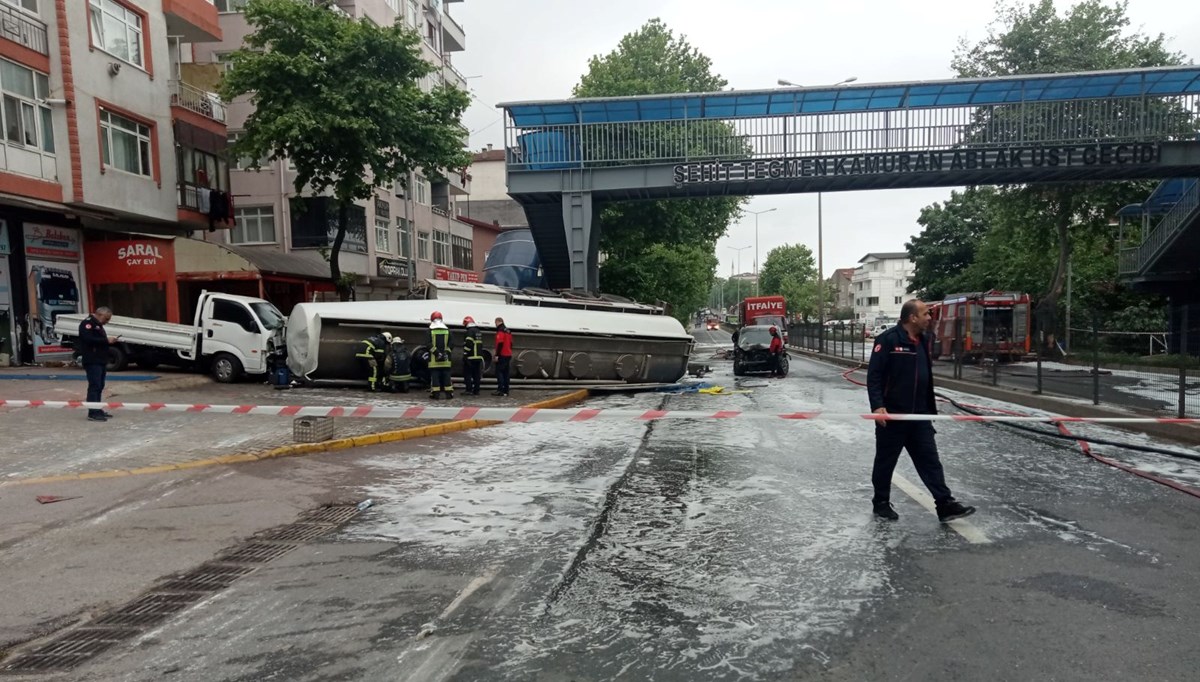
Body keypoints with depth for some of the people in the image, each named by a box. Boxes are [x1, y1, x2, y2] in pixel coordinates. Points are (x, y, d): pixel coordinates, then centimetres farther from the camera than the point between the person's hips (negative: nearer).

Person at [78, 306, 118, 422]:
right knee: (94, 386, -11)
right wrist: (106, 340, -19)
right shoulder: (87, 323, -9)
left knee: (100, 386, 12)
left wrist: (109, 341, 6)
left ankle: (98, 410, 17)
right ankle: (93, 413, -11)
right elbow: (88, 339, -23)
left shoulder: (98, 325, 22)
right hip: (92, 361, -10)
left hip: (100, 361, 10)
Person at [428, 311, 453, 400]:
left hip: (434, 358, -2)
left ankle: (436, 393, -2)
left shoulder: (430, 330, -2)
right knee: (446, 375, 7)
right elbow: (450, 344, 1)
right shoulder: (447, 330, 7)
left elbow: (429, 345, -10)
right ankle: (448, 392, 6)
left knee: (435, 375, 0)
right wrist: (446, 353, -4)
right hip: (446, 359, 3)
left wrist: (437, 353, -11)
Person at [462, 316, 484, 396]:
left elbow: (468, 344, -19)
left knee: (467, 374, -3)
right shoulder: (478, 332, 18)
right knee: (477, 374, 10)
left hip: (471, 357, -8)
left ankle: (469, 390, -8)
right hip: (479, 357, 8)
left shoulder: (470, 331, -11)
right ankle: (476, 390, 12)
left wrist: (465, 354, -15)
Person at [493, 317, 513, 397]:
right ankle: (506, 390, 10)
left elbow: (500, 344, -19)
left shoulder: (500, 331, -11)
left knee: (499, 372, -7)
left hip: (502, 355, -9)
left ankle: (500, 390, -13)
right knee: (506, 373, 10)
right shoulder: (508, 331, 18)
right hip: (508, 355, 9)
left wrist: (497, 355, -19)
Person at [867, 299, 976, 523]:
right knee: (885, 461, 7)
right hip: (891, 415, -7)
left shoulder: (923, 341, 11)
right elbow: (873, 375, -17)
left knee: (930, 460, 6)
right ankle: (881, 503, 21)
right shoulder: (888, 340, -14)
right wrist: (877, 405, -25)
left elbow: (926, 378, 19)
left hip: (919, 416, 7)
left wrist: (930, 410, 19)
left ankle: (945, 504, 10)